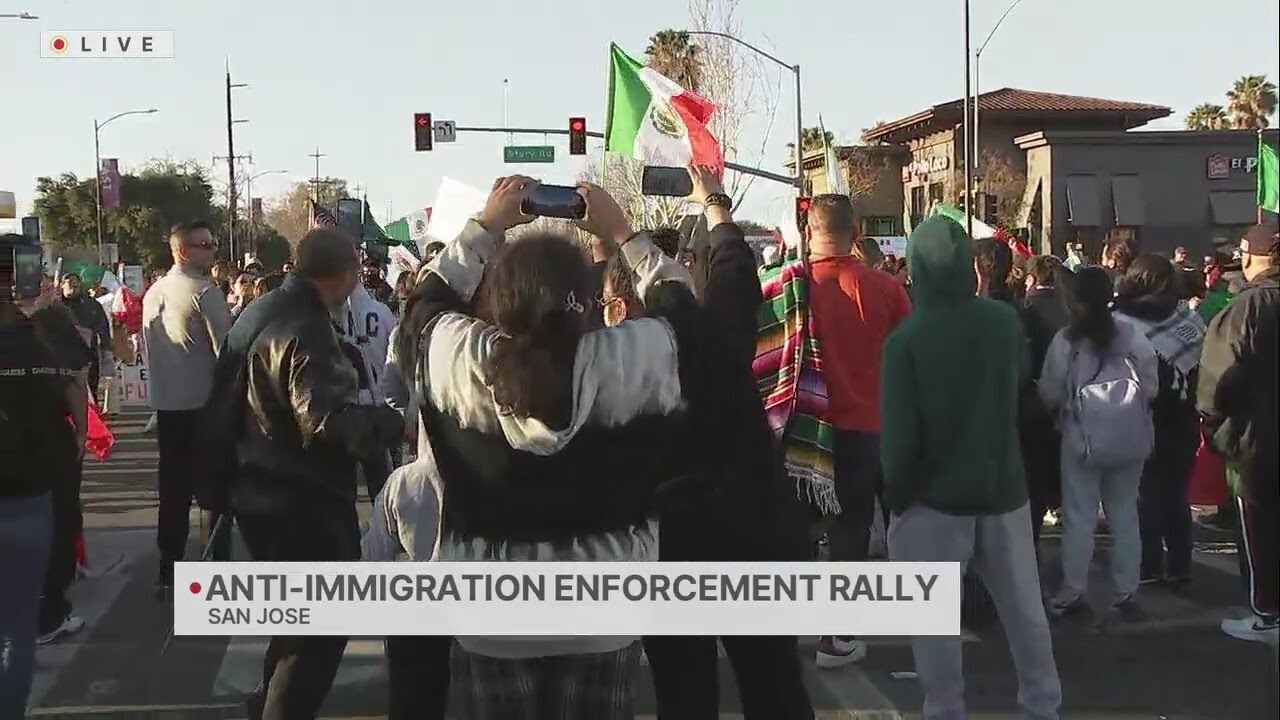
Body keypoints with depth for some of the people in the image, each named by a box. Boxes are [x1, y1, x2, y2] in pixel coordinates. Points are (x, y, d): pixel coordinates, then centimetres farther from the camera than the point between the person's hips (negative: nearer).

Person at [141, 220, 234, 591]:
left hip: (166, 404, 7)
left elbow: (149, 350, 15)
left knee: (174, 485, 12)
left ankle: (169, 566, 17)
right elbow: (226, 350, -15)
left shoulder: (153, 293, 10)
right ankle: (219, 563, 6)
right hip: (205, 403, -6)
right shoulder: (205, 292, -13)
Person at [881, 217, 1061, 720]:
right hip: (1003, 487, 4)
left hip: (935, 494, -4)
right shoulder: (1005, 320, -4)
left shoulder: (906, 338, -17)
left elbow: (899, 433, -16)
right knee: (1024, 608, 16)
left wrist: (895, 495, -4)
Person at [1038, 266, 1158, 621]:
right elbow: (1151, 387, 1)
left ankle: (1072, 593, 11)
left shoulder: (1066, 341, -11)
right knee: (1125, 515, 12)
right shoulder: (1134, 337, -5)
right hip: (1129, 438, 2)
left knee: (1079, 518, 7)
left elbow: (1050, 394, -4)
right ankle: (1126, 593, 17)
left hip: (1083, 437, -2)